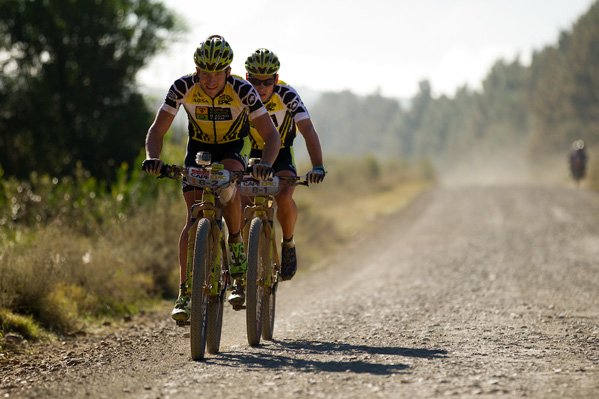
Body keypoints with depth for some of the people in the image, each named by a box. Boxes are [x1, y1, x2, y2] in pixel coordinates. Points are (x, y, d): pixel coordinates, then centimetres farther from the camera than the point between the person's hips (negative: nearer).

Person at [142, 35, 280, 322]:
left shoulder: (242, 90, -27)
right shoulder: (183, 88, -24)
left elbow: (271, 134, -26)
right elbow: (157, 130, -20)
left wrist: (266, 164, -46)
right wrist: (153, 158, -41)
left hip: (232, 150, -1)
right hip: (198, 148, 1)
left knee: (227, 184, -35)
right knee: (194, 218, -14)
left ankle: (236, 244, -11)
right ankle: (185, 294, -11)